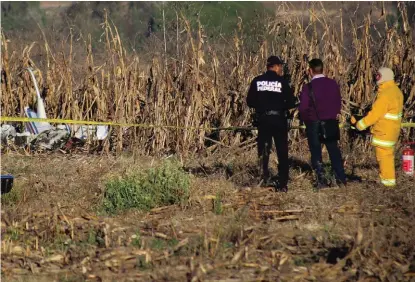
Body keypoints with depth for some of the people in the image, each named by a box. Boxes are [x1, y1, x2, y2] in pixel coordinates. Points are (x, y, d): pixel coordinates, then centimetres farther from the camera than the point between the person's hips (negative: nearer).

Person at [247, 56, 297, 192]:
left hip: (263, 119, 2)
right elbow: (291, 102, -7)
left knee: (263, 149, 11)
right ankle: (282, 184, 8)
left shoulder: (257, 81, 1)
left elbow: (250, 101, 2)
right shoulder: (282, 81, -6)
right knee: (282, 152, 7)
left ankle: (266, 176, -9)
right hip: (279, 119, -2)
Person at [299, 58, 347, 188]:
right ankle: (341, 179, 12)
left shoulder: (308, 87, -15)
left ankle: (321, 180, 2)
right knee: (334, 150, 14)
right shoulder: (333, 84, -3)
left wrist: (305, 119, 5)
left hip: (314, 124, -4)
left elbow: (303, 108, -13)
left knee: (316, 152, 7)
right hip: (331, 123, 4)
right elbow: (338, 102, 5)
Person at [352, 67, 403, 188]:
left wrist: (359, 124, -12)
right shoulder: (396, 91, 6)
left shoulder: (386, 94, -24)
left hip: (384, 132, -9)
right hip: (392, 128, 9)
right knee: (387, 154, 19)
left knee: (384, 155, 2)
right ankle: (388, 178, 29)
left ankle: (388, 180, 10)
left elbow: (374, 114, -23)